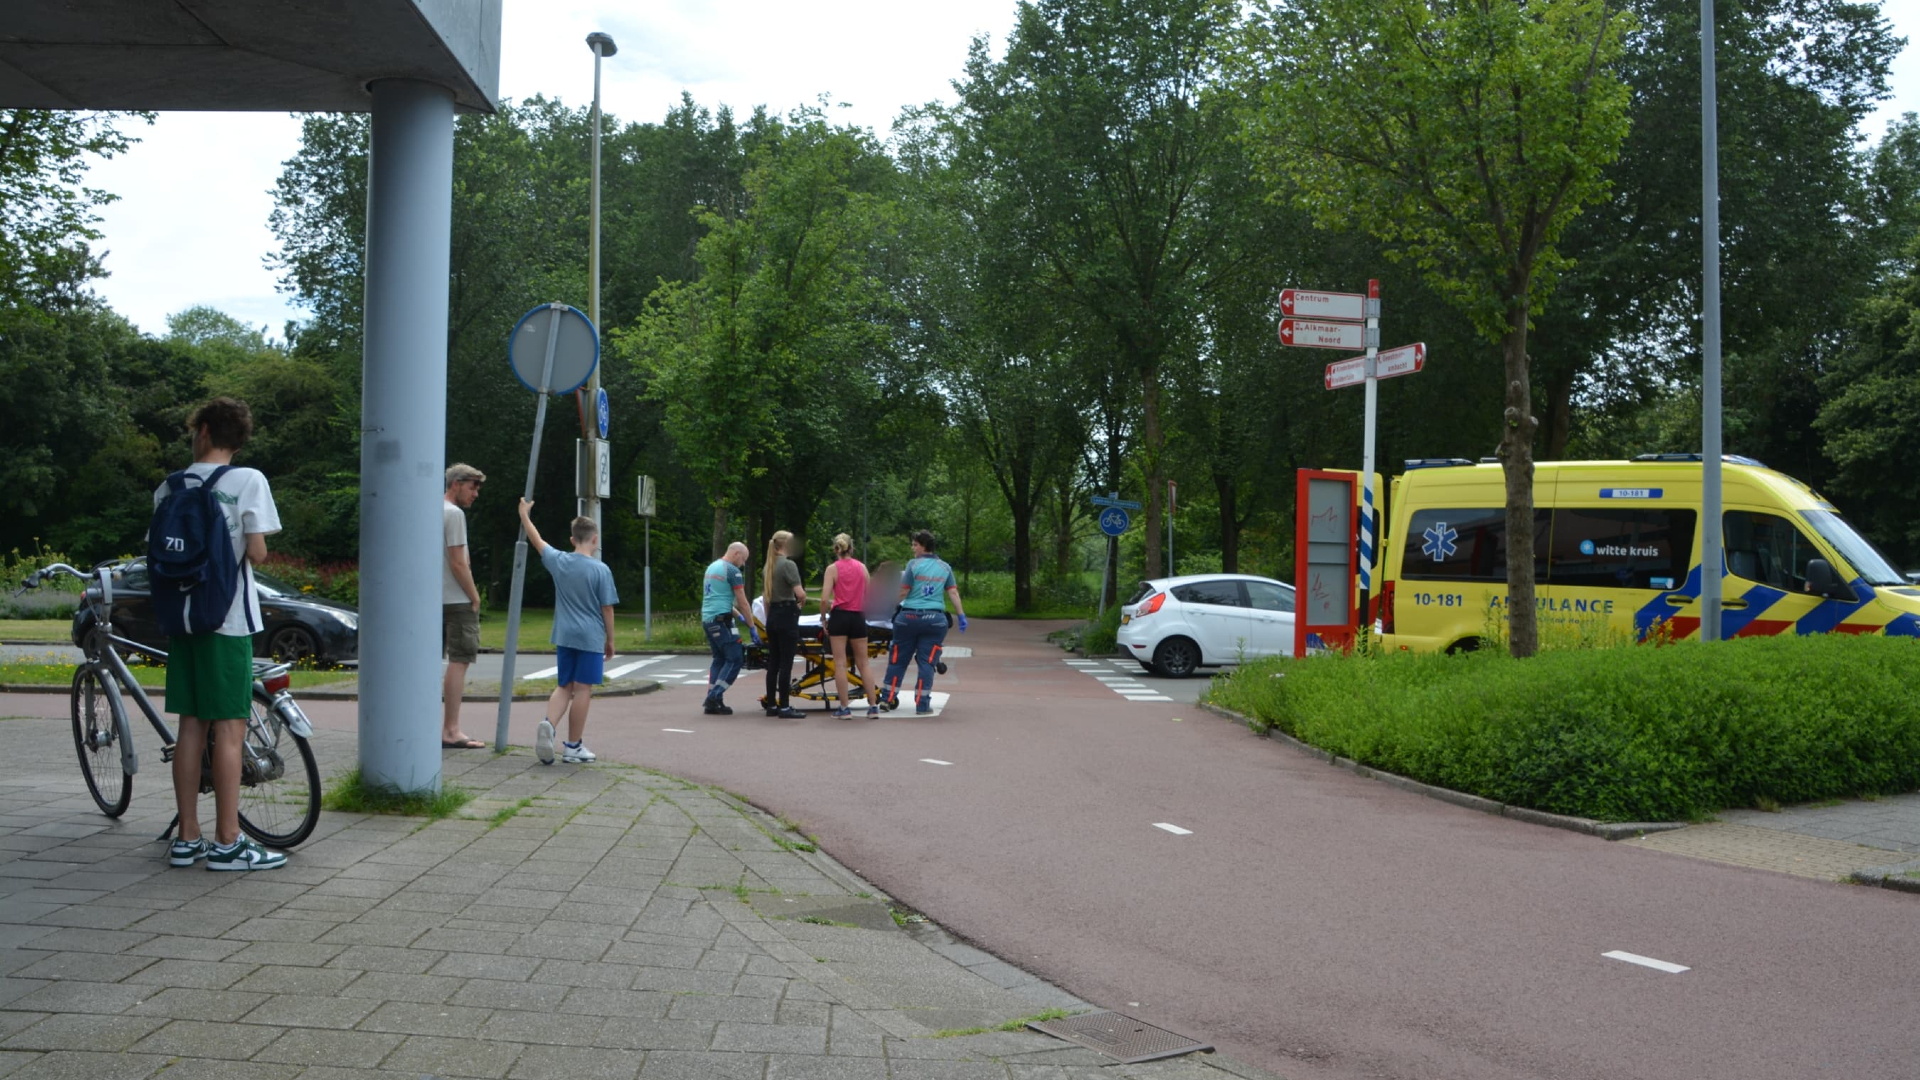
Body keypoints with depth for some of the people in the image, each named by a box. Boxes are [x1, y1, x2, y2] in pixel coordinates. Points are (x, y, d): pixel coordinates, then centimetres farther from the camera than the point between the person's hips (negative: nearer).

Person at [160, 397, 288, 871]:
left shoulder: (170, 486, 7)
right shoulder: (248, 481, -7)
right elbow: (256, 552, -12)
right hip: (229, 618, -5)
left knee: (191, 727, 10)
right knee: (229, 729, -2)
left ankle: (187, 838, 15)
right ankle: (227, 843, 0)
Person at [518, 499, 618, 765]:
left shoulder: (558, 561, 2)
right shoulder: (601, 570, -9)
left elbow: (537, 541, 19)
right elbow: (607, 609, -6)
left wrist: (524, 515, 34)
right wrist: (610, 640, 5)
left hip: (564, 636, 4)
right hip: (591, 638, -4)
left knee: (564, 687, 14)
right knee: (582, 690, 2)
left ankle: (548, 723, -13)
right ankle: (573, 747, 7)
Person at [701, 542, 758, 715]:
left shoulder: (712, 567, 19)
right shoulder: (732, 571, -9)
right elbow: (742, 603, -8)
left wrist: (738, 615, 28)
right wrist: (752, 627, -2)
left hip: (706, 618, 9)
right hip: (721, 620, -9)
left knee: (719, 659, 14)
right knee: (734, 659, -4)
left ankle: (711, 703, 10)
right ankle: (715, 698, -10)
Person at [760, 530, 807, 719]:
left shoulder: (767, 567, 12)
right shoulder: (788, 565, -13)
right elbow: (800, 593, -22)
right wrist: (802, 601, -1)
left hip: (772, 616, 8)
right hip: (787, 615, -8)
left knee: (773, 663, 11)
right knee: (786, 663, -5)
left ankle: (771, 705, 15)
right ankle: (784, 707, -5)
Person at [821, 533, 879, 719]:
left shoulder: (832, 568, -4)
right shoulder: (862, 567, 5)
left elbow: (824, 599, -11)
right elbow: (868, 597, 7)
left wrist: (824, 619, 2)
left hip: (839, 616, -3)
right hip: (858, 617, 3)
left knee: (840, 664, 2)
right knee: (863, 663, 11)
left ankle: (845, 707, 1)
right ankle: (873, 706, 9)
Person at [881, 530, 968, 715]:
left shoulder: (913, 564, -5)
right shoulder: (945, 567, 6)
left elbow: (903, 592, -6)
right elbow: (953, 592, 5)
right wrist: (961, 615, 10)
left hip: (909, 617, -2)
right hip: (935, 619, 2)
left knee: (898, 659, 11)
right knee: (927, 662, 4)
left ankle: (889, 699, 18)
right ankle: (922, 704, 2)